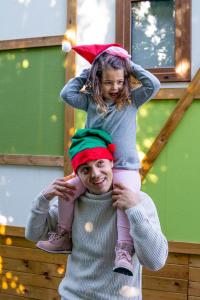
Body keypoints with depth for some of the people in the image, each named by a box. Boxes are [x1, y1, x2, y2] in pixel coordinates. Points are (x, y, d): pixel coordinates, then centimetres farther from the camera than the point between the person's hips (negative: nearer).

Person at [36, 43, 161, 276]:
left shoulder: (131, 100, 4)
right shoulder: (91, 102, 9)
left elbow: (153, 84, -6)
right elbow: (67, 93, 3)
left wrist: (130, 65, -2)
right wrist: (87, 73, 6)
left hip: (125, 168, -3)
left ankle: (123, 250, -30)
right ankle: (63, 237, 7)